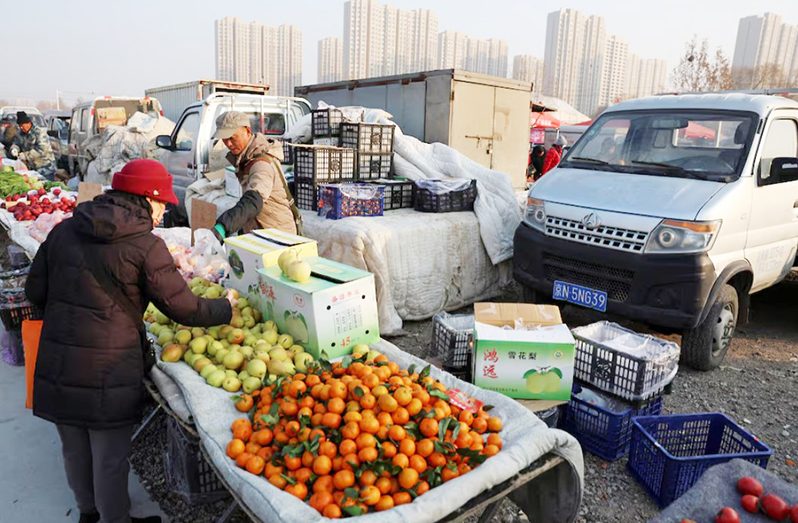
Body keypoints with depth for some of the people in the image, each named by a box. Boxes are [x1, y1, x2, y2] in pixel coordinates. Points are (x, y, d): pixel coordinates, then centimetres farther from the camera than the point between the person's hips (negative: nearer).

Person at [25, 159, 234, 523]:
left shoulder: (64, 230, 3)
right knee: (110, 458, 14)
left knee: (74, 448, 25)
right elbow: (185, 309, -12)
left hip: (55, 367, 6)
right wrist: (226, 307, 4)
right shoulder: (146, 245, -15)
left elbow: (35, 290, 9)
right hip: (108, 372, -6)